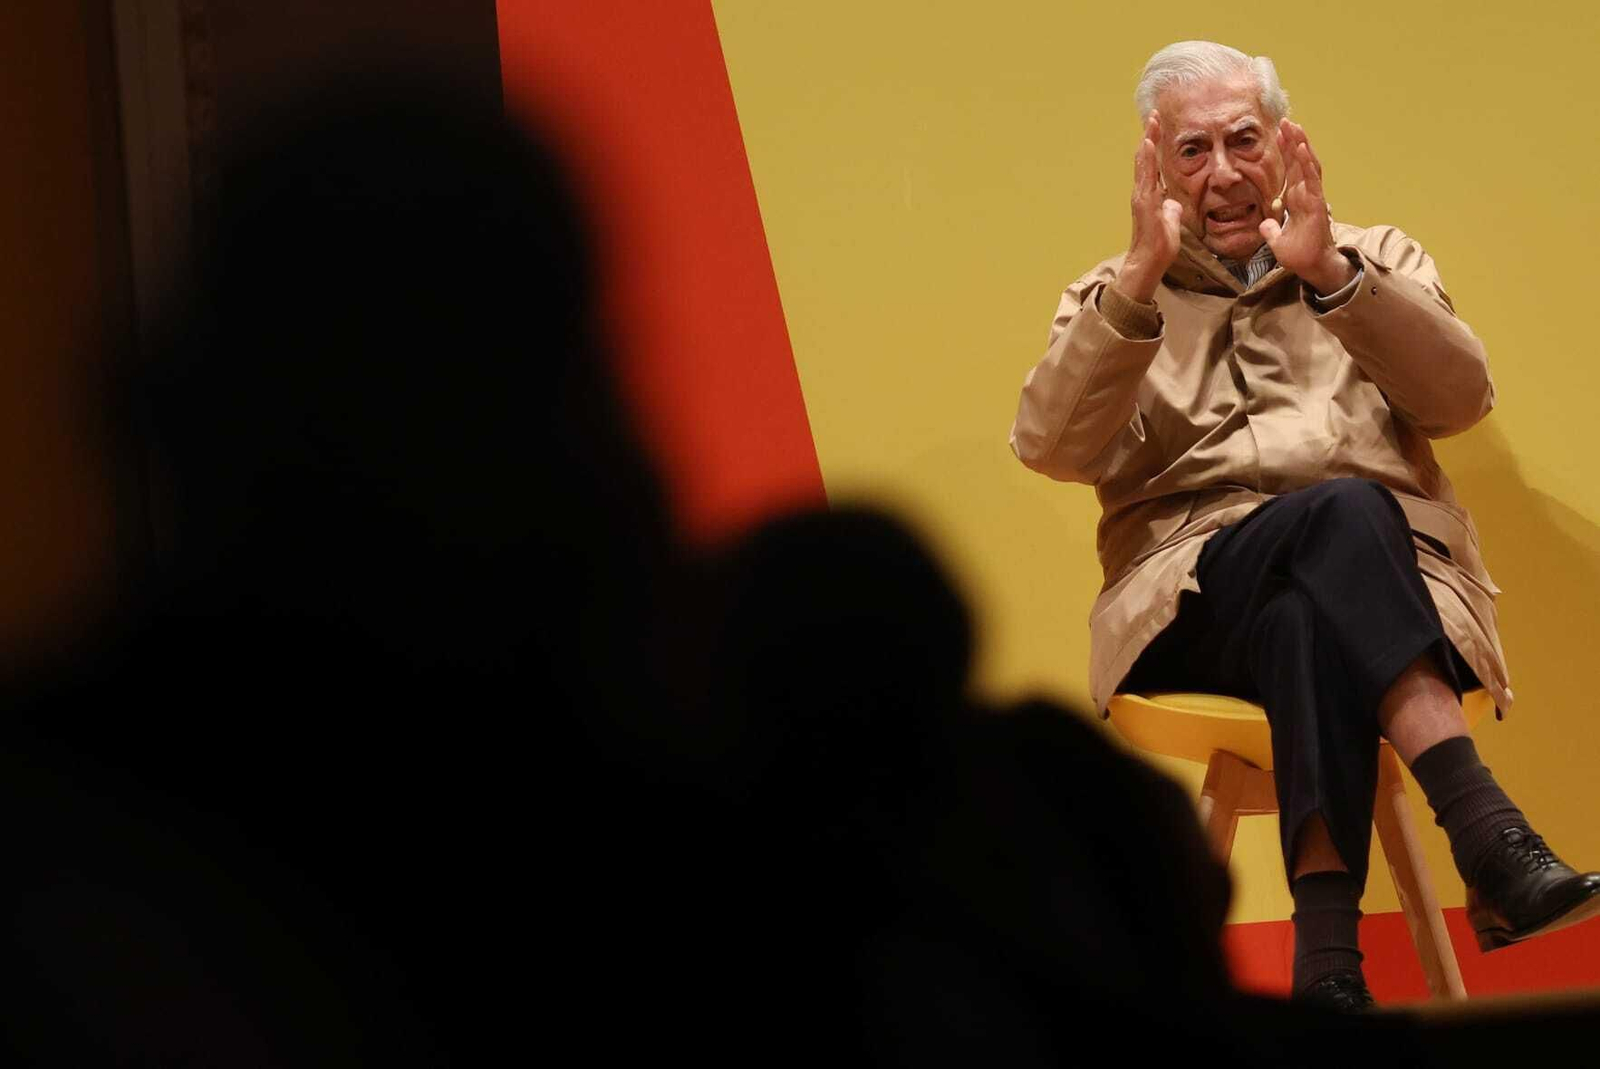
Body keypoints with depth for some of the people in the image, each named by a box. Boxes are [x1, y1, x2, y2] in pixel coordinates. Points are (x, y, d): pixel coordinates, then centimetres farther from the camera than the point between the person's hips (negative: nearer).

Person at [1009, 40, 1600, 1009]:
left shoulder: (1380, 259, 21)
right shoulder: (1115, 300, 19)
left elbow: (1461, 399, -1)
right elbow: (1053, 448, -3)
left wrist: (1330, 274, -14)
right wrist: (1144, 280, -14)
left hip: (1394, 581, 1)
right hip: (1192, 596, -1)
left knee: (1308, 625, -37)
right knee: (1339, 513, -35)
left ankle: (1328, 961, -46)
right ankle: (1489, 837, -46)